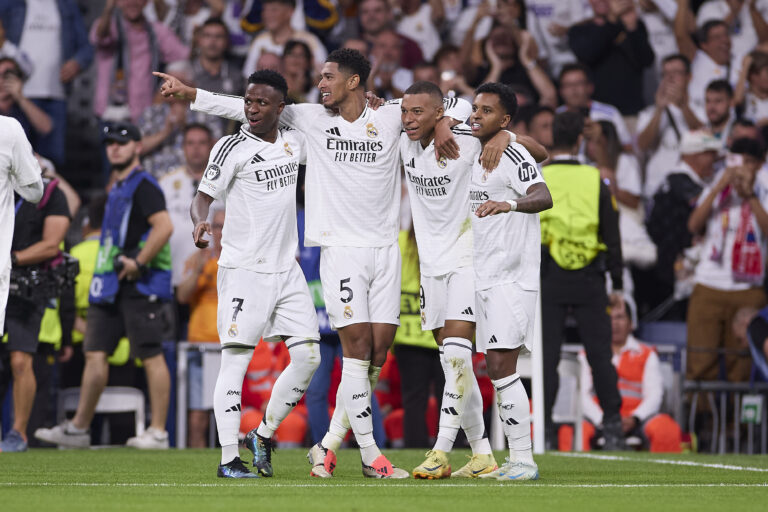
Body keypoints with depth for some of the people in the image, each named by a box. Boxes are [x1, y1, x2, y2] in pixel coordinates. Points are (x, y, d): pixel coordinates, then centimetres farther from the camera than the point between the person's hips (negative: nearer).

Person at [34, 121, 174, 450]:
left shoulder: (143, 185, -9)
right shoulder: (117, 188, 21)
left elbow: (164, 226, -21)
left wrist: (138, 263, -19)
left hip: (140, 285, -10)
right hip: (111, 286, 10)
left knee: (151, 356, -6)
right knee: (95, 352, 7)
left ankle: (158, 432, -5)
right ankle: (78, 429, 10)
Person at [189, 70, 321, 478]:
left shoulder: (294, 143, 10)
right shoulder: (233, 147, -5)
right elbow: (203, 195, -6)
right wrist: (200, 221, -29)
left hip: (287, 270, 6)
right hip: (244, 271, -6)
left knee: (307, 356, 1)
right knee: (236, 359, -9)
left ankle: (264, 434, 17)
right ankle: (228, 457, -9)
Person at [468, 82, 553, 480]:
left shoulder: (513, 157, -11)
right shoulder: (472, 157, 16)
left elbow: (543, 197, -28)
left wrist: (509, 204, -43)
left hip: (511, 279, -9)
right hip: (482, 279, 9)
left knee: (501, 367, -14)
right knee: (497, 369, 7)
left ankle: (524, 460, -11)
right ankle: (515, 460, 11)